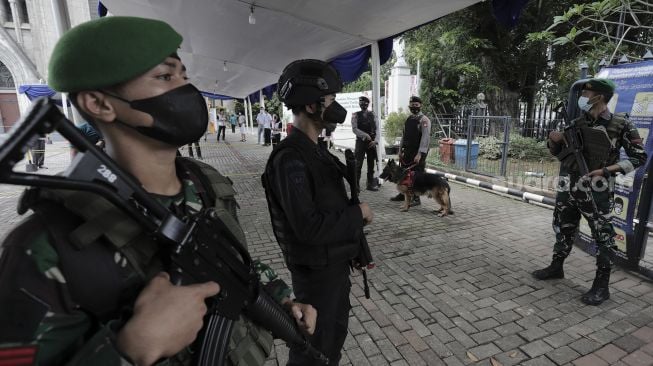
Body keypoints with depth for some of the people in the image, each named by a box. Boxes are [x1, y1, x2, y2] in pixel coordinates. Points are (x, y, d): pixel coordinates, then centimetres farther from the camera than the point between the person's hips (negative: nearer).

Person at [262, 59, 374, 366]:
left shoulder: (315, 151, 6)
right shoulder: (290, 159, -25)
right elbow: (310, 227, -29)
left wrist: (355, 213, 1)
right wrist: (358, 213, -18)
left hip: (336, 261, 9)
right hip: (316, 269, -9)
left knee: (336, 329, 26)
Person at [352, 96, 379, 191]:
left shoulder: (373, 115, 9)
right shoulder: (355, 115, 2)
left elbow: (377, 129, 3)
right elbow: (354, 129, -9)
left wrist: (375, 140, -11)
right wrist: (365, 135, -18)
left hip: (372, 142, 3)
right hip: (360, 141, -3)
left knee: (371, 164, 9)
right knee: (358, 164, -4)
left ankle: (371, 183, 18)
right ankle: (356, 184, 4)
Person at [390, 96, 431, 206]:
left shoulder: (424, 120, -10)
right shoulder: (408, 119, 13)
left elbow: (425, 138, -17)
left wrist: (419, 154, -22)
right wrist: (400, 150, 11)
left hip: (418, 153, -7)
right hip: (407, 151, 7)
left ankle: (416, 198, 11)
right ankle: (402, 194, 28)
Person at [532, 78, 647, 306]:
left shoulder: (621, 124, -5)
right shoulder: (576, 123, 8)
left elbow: (639, 157, -2)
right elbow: (557, 152, 16)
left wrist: (607, 170, -16)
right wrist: (553, 140, -5)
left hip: (595, 191, -5)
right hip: (567, 189, 5)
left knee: (603, 236, 3)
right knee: (563, 230, 15)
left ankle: (601, 286, 15)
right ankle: (556, 267, 32)